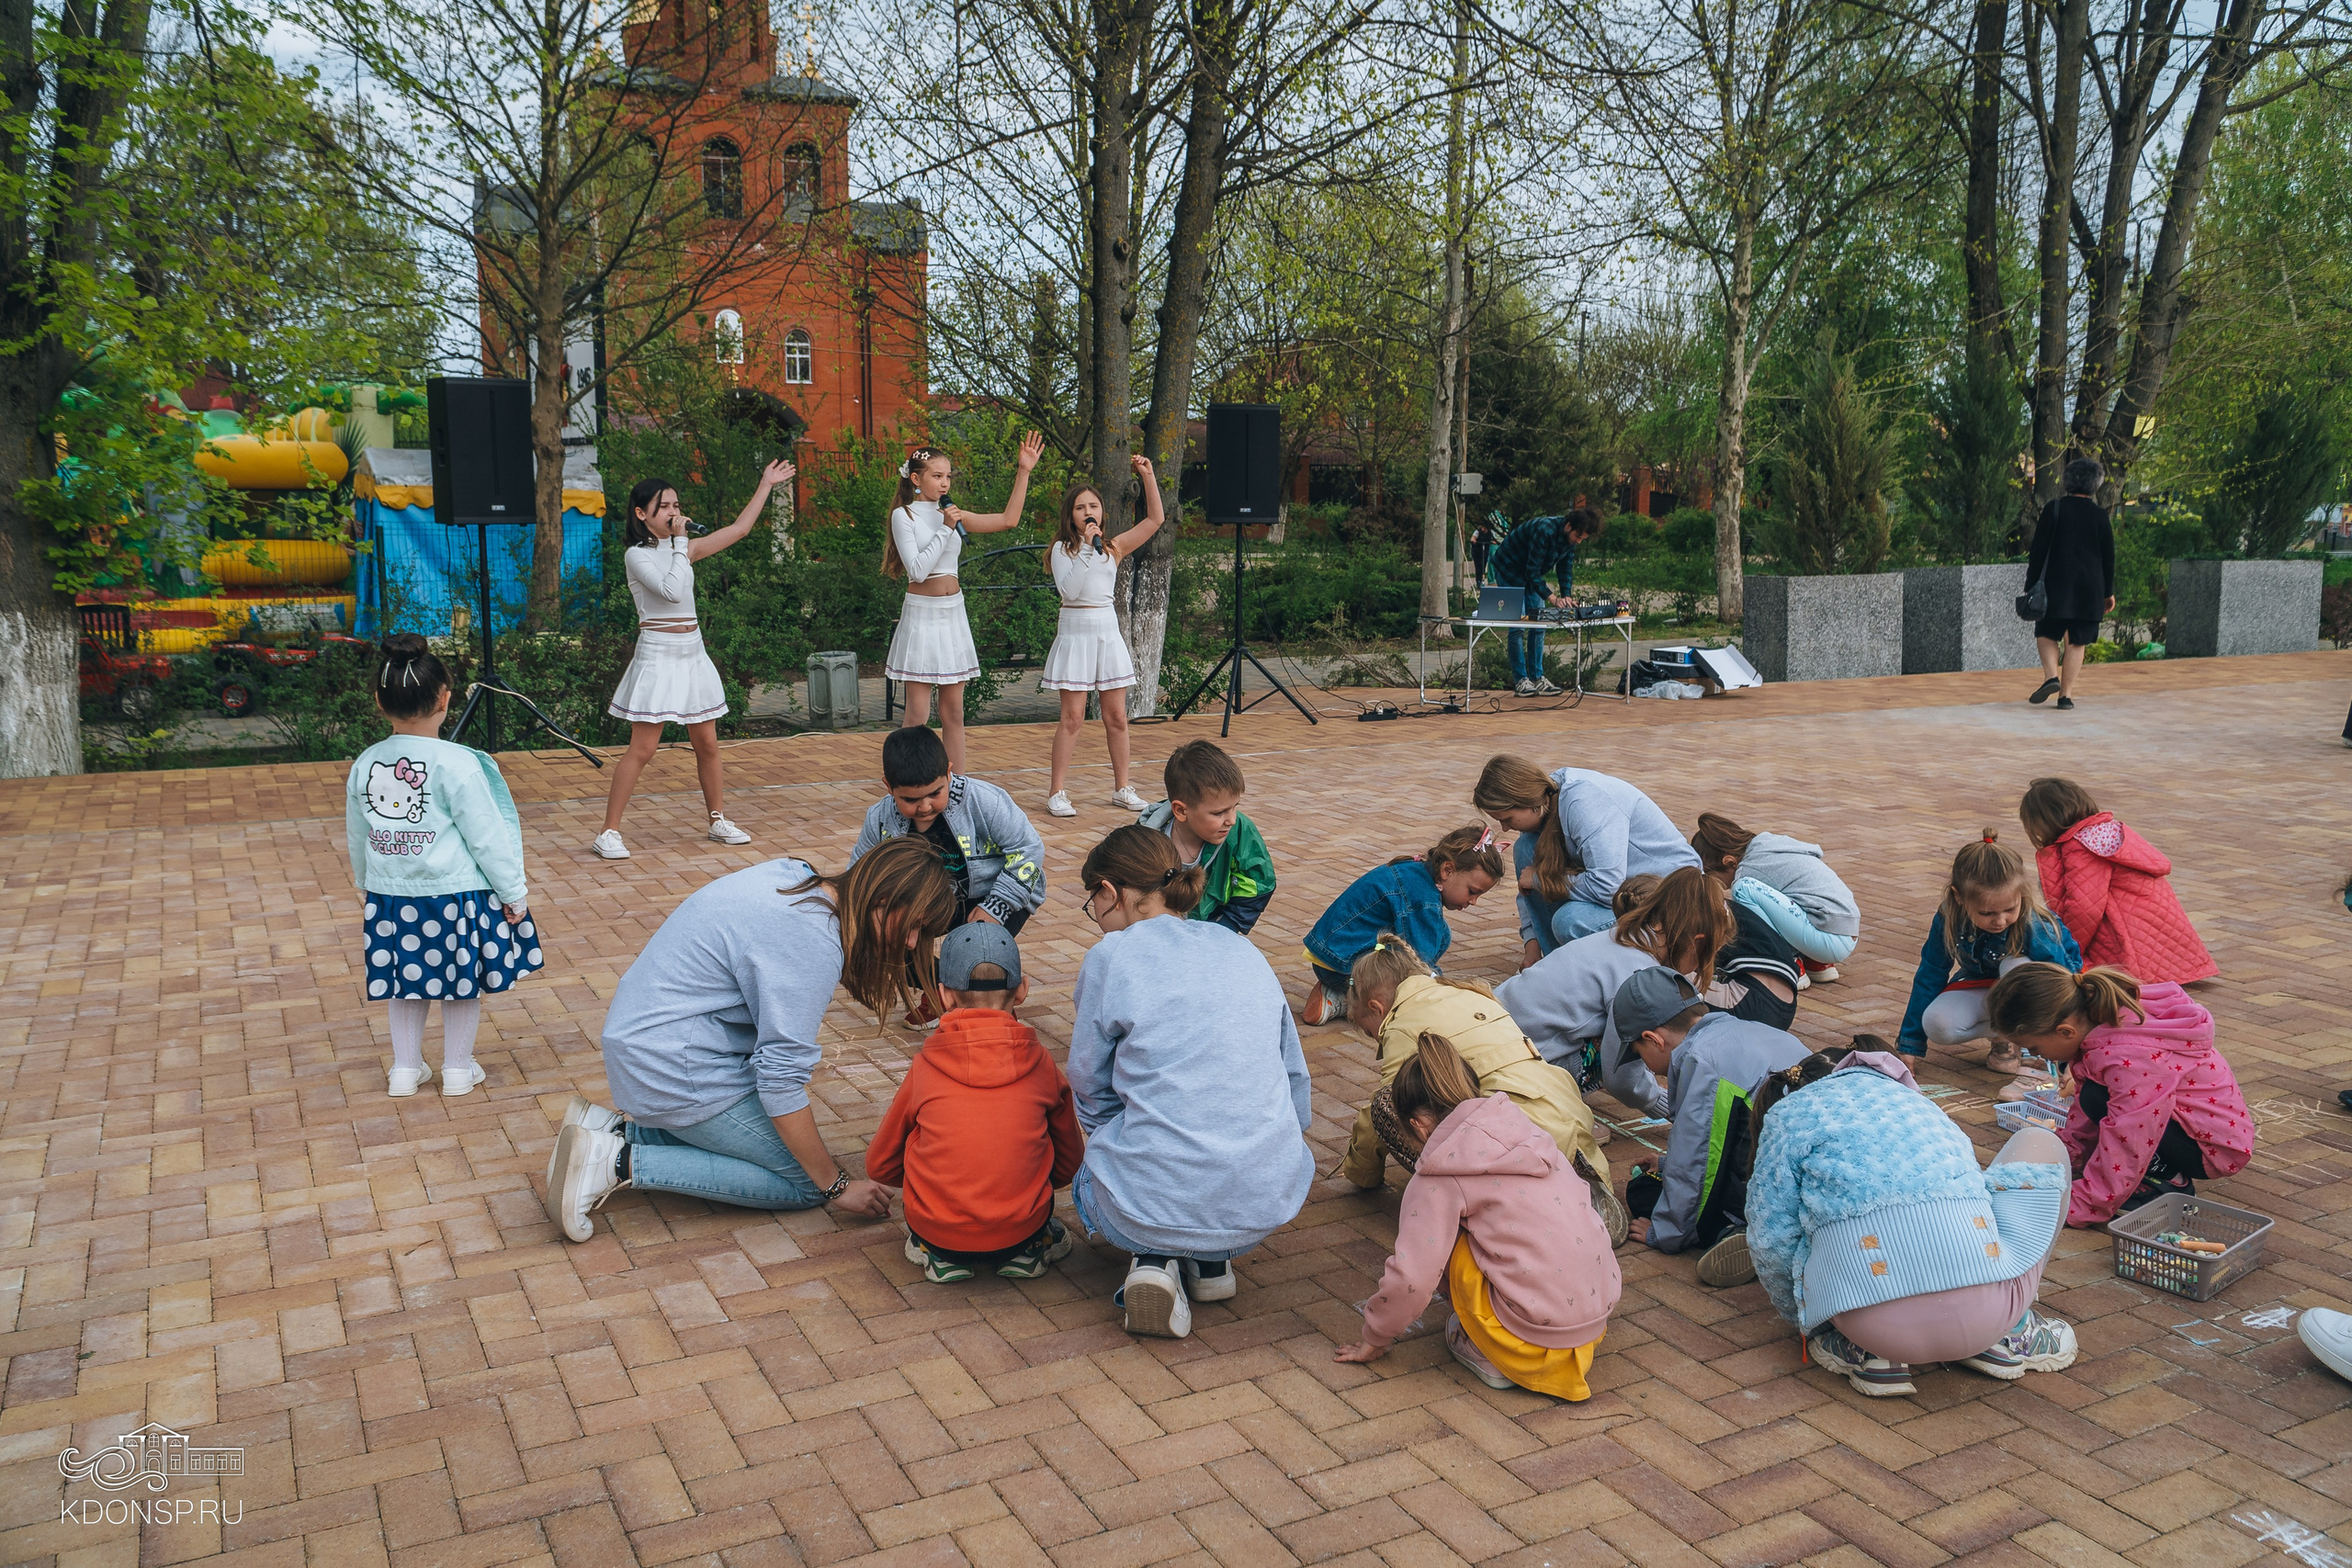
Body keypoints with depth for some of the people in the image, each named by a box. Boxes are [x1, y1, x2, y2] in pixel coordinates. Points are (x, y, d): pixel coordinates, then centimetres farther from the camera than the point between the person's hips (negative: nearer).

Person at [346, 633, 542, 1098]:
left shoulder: (366, 764, 0)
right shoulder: (458, 764, -16)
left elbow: (357, 836, 12)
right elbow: (487, 837, -12)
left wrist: (366, 887, 28)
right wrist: (515, 894, -3)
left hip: (390, 897, 5)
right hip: (456, 895, -5)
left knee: (407, 982, 19)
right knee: (464, 983, 12)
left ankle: (405, 1068, 28)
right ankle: (458, 1068, 22)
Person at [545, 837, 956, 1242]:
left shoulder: (794, 874, 1)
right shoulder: (812, 946, -26)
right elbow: (781, 1080, -24)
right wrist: (837, 1186, -14)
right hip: (674, 1069, -10)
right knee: (804, 1184, -3)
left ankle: (617, 1128, 10)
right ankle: (621, 1162, -8)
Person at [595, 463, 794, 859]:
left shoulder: (686, 548, 10)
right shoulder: (637, 554, -9)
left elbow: (739, 528, 14)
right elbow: (671, 590, -24)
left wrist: (766, 485, 16)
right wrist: (679, 542, -15)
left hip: (693, 654, 7)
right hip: (658, 654, -6)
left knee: (707, 744, 11)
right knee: (641, 749, -6)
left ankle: (718, 821, 24)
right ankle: (609, 832, 0)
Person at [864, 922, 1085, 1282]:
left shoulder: (924, 1068, -2)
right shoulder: (1041, 1066, -1)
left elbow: (879, 1165, 11)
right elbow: (1069, 1162, 13)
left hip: (937, 1231, 0)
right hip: (1019, 1230, 1)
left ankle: (938, 1253, 13)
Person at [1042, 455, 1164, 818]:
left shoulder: (1113, 549, 8)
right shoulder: (1062, 549, -2)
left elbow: (1154, 519, 5)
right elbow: (1069, 590, -18)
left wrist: (1148, 476, 1)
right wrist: (1088, 548, -19)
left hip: (1108, 631, 4)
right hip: (1075, 632, -4)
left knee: (1116, 717, 7)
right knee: (1073, 718, -5)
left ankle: (1121, 788, 17)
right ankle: (1057, 793, 1)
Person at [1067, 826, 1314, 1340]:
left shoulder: (1112, 956, -4)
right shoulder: (1245, 951, 11)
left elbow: (1091, 1089, 6)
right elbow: (1293, 1073, 18)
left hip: (1151, 1205, -4)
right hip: (1267, 1206, 4)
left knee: (1091, 1179, 33)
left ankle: (1154, 1259, 3)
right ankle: (1211, 1259, 14)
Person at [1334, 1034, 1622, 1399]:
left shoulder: (1441, 1175, -9)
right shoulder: (1526, 1131, 9)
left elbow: (1411, 1277, -13)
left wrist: (1374, 1339, 7)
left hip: (1537, 1338, -7)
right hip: (1599, 1318, 7)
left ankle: (1487, 1353, 8)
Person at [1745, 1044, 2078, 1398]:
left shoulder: (1789, 1114, 15)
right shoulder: (1919, 1102, 28)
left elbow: (1771, 1242, 9)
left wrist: (1803, 1319, 30)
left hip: (1878, 1325, -2)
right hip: (1987, 1312, 2)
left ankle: (1867, 1350, 12)